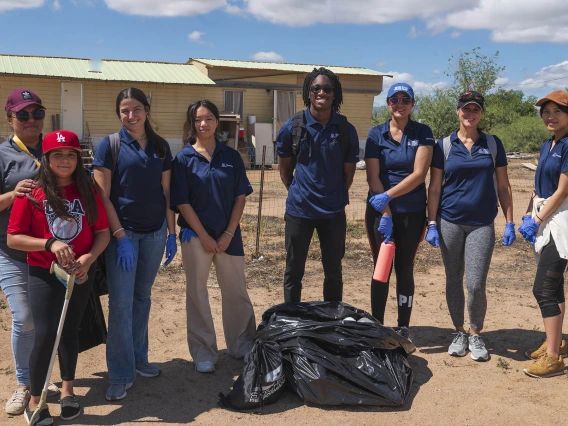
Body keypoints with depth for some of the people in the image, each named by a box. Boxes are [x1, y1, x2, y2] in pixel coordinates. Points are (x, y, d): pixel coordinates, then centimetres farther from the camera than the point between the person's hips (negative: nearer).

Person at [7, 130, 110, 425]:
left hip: (82, 274, 3)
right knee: (45, 336, -8)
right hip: (43, 274, -3)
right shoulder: (31, 194, -8)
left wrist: (89, 257, -16)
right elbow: (13, 239, -8)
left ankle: (67, 390, 32)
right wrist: (50, 243, -22)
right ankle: (35, 401, 11)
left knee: (70, 331, 15)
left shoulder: (88, 191, 0)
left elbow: (103, 232, 2)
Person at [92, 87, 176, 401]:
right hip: (122, 231, -3)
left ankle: (138, 359, 28)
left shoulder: (160, 146, 6)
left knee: (142, 298, 13)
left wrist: (172, 233, 4)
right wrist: (121, 236, -14)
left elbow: (166, 193, 9)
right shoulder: (110, 145, -5)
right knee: (121, 303, -3)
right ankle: (121, 375, 8)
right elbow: (102, 197, -8)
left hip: (154, 233, 4)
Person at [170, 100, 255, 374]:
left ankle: (243, 345, 27)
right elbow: (182, 202, -7)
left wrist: (229, 234, -7)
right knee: (197, 292, 7)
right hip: (195, 235, -2)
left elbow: (240, 197, 1)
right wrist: (204, 236, -11)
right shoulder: (183, 159, -3)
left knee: (236, 291, 10)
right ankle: (203, 352, 19)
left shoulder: (232, 156, 2)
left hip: (229, 235, 2)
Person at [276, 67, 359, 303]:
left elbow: (348, 173, 6)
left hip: (334, 212, 1)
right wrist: (298, 194, 9)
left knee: (333, 272, 12)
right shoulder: (293, 126, -6)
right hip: (299, 210, -1)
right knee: (294, 271, 10)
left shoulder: (346, 130, -4)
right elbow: (284, 168, 6)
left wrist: (335, 198, 8)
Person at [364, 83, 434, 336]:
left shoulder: (422, 133, -1)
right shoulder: (376, 134, 1)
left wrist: (388, 196, -18)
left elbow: (419, 174, -11)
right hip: (380, 211, 0)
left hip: (412, 212, 0)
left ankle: (403, 329, 17)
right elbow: (373, 177, -6)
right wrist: (386, 214, -13)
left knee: (405, 269, 7)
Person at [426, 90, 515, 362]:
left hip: (482, 223, 0)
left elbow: (503, 186, 8)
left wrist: (509, 223, 3)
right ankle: (459, 333, 26)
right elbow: (434, 187, 3)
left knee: (476, 285, -6)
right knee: (453, 280, 9)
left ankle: (476, 335, 16)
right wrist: (432, 223, -3)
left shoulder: (493, 144, 5)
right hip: (450, 222, 1)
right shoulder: (444, 146, 3)